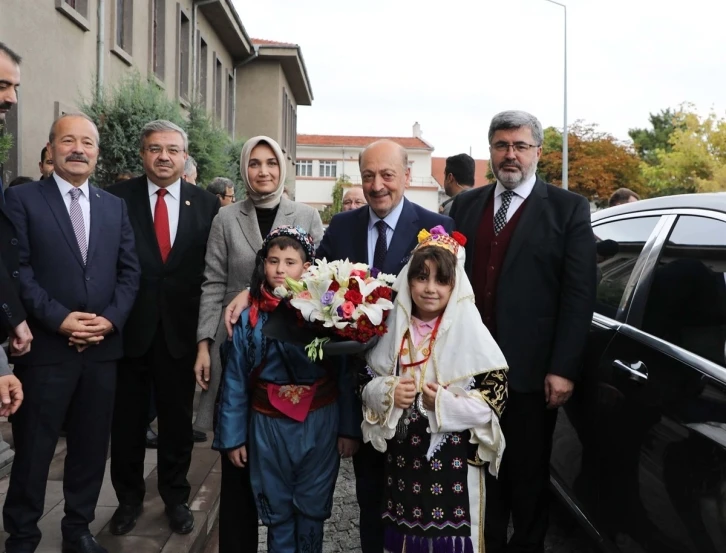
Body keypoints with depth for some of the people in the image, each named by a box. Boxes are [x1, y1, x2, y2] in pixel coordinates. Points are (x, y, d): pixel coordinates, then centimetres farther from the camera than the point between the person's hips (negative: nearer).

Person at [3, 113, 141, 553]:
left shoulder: (115, 206, 12)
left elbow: (130, 270, 7)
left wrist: (111, 318, -7)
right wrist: (59, 318, -17)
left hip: (103, 347, 4)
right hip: (45, 347, -4)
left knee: (92, 447, 13)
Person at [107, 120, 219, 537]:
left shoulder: (207, 204, 0)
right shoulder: (118, 198, -3)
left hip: (181, 330, 1)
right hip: (130, 327, 0)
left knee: (178, 420, 14)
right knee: (128, 420, 14)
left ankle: (176, 497, 34)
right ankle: (129, 498, 34)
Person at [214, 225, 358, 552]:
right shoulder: (250, 318, -5)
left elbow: (344, 374, -4)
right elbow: (235, 381, 0)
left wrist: (347, 428, -2)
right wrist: (232, 436, 2)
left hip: (319, 422, -1)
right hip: (269, 424, 1)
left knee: (312, 507, 15)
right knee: (277, 509, 16)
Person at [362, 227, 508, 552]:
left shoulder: (472, 334, -10)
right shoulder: (394, 329, 2)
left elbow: (495, 400, -10)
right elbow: (367, 384, 8)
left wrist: (446, 404, -21)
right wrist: (387, 393, -12)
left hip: (454, 461, -4)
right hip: (401, 458, 4)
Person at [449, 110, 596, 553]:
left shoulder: (568, 209, -2)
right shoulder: (465, 205, 10)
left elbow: (579, 295, -7)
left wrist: (563, 369, -12)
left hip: (530, 371, -3)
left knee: (529, 475, 12)